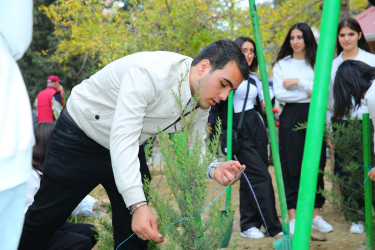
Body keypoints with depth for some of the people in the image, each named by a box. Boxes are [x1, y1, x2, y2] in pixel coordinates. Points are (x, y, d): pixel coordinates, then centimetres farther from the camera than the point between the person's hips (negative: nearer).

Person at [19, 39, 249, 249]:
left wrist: (213, 169, -28)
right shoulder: (150, 72, -35)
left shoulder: (202, 105, -10)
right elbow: (122, 137, -39)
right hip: (81, 135, -6)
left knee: (136, 231, 3)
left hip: (129, 148, 7)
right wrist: (138, 204, -46)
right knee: (45, 217, 4)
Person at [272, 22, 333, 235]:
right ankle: (292, 217, 4)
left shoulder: (317, 63, 9)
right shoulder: (281, 64, 8)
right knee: (291, 167, -1)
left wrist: (298, 82, -10)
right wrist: (307, 95, -8)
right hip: (291, 119, -1)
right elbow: (279, 94, -3)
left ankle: (316, 215, 12)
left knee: (316, 166, 2)